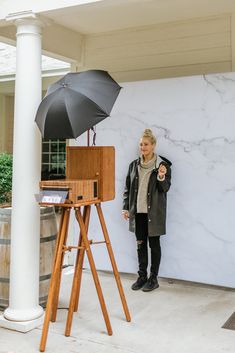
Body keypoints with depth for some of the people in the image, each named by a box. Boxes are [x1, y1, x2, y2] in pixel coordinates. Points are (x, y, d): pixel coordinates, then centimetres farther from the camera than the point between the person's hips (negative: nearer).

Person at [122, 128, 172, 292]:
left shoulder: (163, 164, -5)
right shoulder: (134, 165, 7)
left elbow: (165, 188, -5)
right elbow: (128, 187, 12)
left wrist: (161, 177, -24)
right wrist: (126, 207, 7)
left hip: (154, 212, -4)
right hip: (138, 211, 4)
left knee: (154, 244, 4)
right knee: (140, 244, 11)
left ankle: (153, 278, 15)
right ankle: (142, 276, 23)